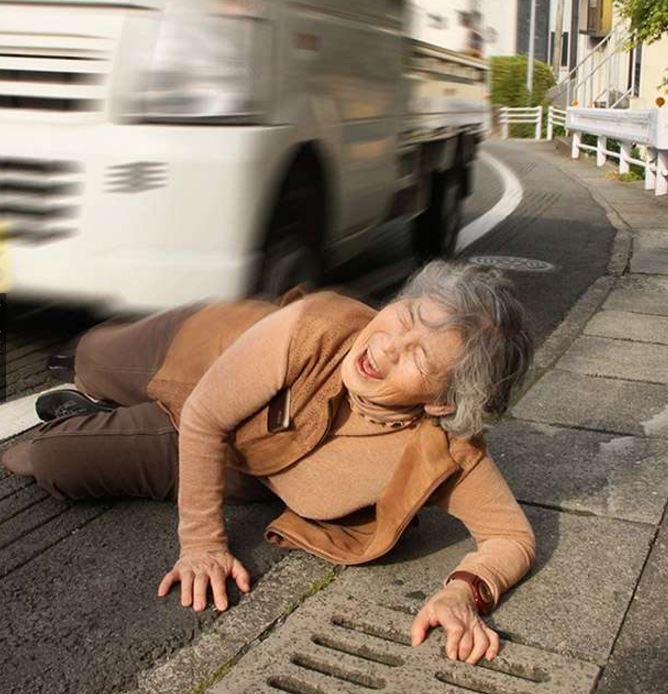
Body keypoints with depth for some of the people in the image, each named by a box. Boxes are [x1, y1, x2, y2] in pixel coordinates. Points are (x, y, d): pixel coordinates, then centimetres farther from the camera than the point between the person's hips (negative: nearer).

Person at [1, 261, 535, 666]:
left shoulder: (443, 451, -41)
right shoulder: (316, 326, -43)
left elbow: (514, 536, -27)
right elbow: (204, 416, -30)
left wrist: (464, 591, -47)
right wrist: (201, 540, -28)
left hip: (243, 468, 1)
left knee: (49, 466, 11)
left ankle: (89, 418, 43)